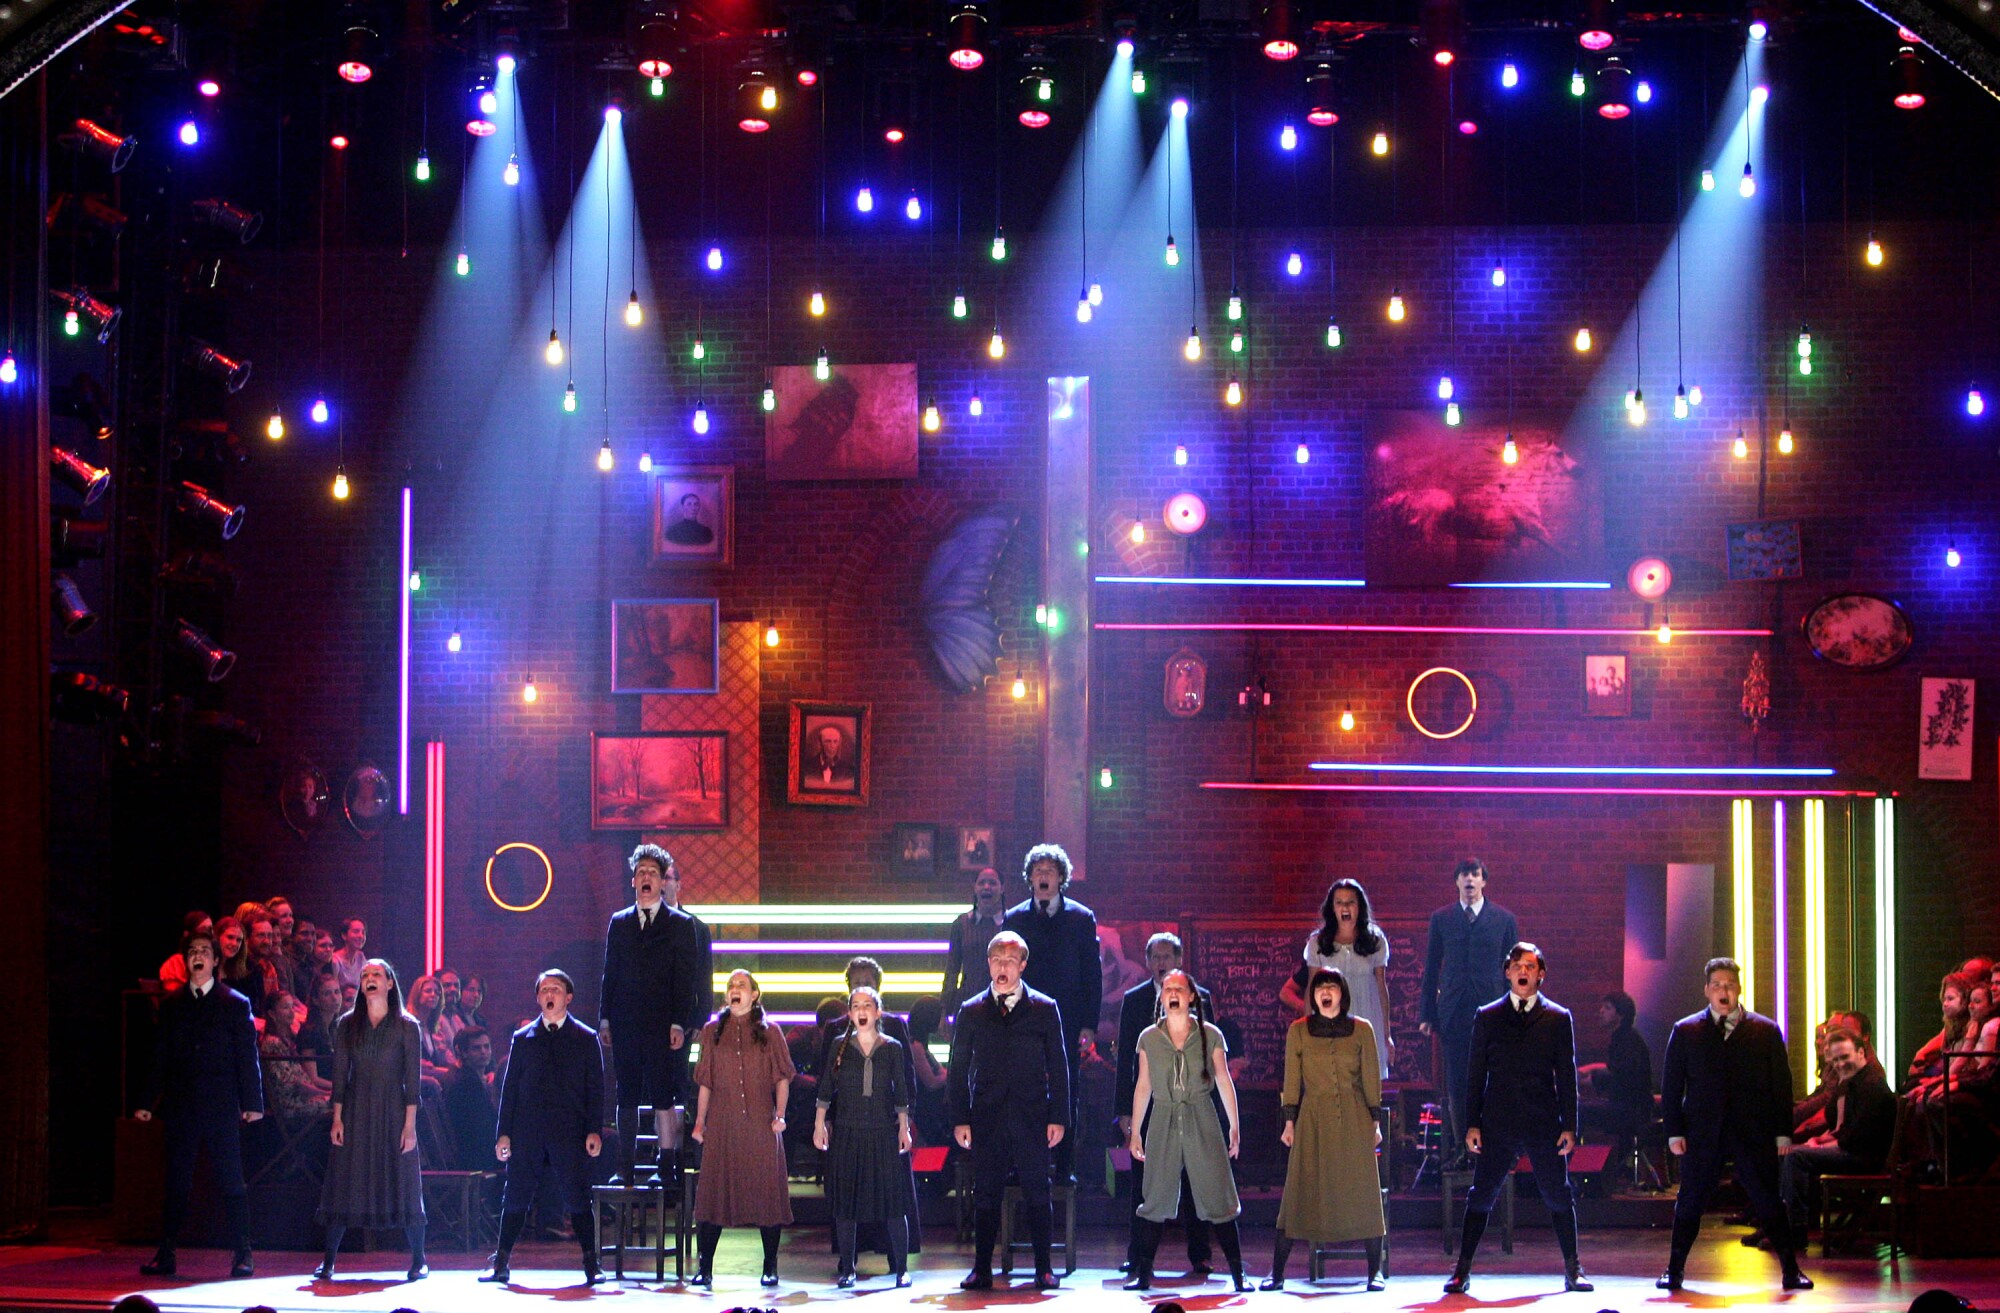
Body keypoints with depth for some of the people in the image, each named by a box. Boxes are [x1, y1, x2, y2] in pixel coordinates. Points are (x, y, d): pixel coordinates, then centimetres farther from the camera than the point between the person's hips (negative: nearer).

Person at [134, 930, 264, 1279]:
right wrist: (148, 1102, 6)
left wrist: (252, 1103, -6)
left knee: (231, 1182, -2)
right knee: (176, 1182, 4)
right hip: (181, 1107, 3)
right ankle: (165, 1254, 8)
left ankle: (243, 1254, 4)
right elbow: (160, 1058, 13)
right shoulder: (171, 1005, 12)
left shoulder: (236, 1004, 4)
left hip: (221, 1107, -3)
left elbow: (247, 1057, 1)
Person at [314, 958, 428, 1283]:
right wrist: (337, 1119, -1)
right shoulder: (348, 1024, 7)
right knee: (343, 1183, -1)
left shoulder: (406, 1026, 1)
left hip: (393, 1111, -2)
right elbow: (339, 1074, 6)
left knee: (402, 1185, -2)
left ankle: (418, 1262, 6)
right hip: (355, 1112, 2)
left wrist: (410, 1124, -9)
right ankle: (328, 1261, 4)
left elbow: (412, 1079, -3)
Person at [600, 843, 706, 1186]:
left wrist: (680, 1023, -9)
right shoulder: (619, 923, 13)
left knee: (664, 1097, -4)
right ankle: (625, 1167, 8)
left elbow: (686, 978, -1)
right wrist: (605, 1018, 5)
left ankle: (667, 1167, -1)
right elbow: (610, 974, 13)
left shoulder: (680, 924, 4)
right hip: (625, 1025, 3)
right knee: (626, 1097, 5)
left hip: (662, 1025, -3)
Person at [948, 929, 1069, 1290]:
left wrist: (1058, 1118, -2)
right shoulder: (971, 1011, 9)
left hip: (1032, 1118, -1)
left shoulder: (1044, 1009, 6)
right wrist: (960, 1120, 1)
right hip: (987, 1119, 1)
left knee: (1038, 1195, 1)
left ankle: (1043, 1268, 7)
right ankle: (982, 1269, 7)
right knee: (986, 1195, 2)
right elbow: (958, 1068, 8)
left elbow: (1058, 1067, 5)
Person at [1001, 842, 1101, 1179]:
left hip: (1068, 1021, -1)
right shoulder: (1014, 918, 8)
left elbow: (1092, 975, 3)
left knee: (1067, 1097, 2)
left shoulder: (1081, 918, 5)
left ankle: (1065, 1167, 7)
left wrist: (1090, 1023, -4)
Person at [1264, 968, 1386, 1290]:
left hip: (1354, 1120, 0)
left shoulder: (1361, 1030, 5)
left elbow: (1371, 1078, 7)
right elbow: (1291, 1080, 8)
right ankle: (1276, 1273, 0)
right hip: (1313, 1119, 0)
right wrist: (1290, 1122, 3)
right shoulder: (1298, 1031, 5)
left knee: (1363, 1194, -1)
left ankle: (1375, 1272, 7)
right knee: (1298, 1193, -3)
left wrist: (1374, 1121, 4)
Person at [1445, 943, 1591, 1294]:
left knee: (1559, 1196, 4)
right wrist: (1472, 1123, -1)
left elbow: (1567, 1077, 5)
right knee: (1481, 1196, 1)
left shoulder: (1558, 1018, 6)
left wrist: (1569, 1126, -2)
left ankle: (1572, 1270, 14)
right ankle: (1462, 1269, 6)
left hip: (1544, 1125, 0)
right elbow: (1476, 1075, 6)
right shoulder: (1488, 1017, 7)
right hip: (1498, 1126, 0)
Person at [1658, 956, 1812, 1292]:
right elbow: (1671, 1085, 6)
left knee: (1769, 1202, 1)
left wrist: (1783, 1132, 1)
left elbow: (1781, 1085, 7)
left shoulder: (1765, 1031, 7)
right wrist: (1674, 1132, -1)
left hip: (1754, 1134, 0)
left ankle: (1791, 1270, 9)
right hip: (1703, 1134, 0)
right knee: (1690, 1201, 4)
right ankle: (1674, 1270, 14)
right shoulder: (1685, 1031, 7)